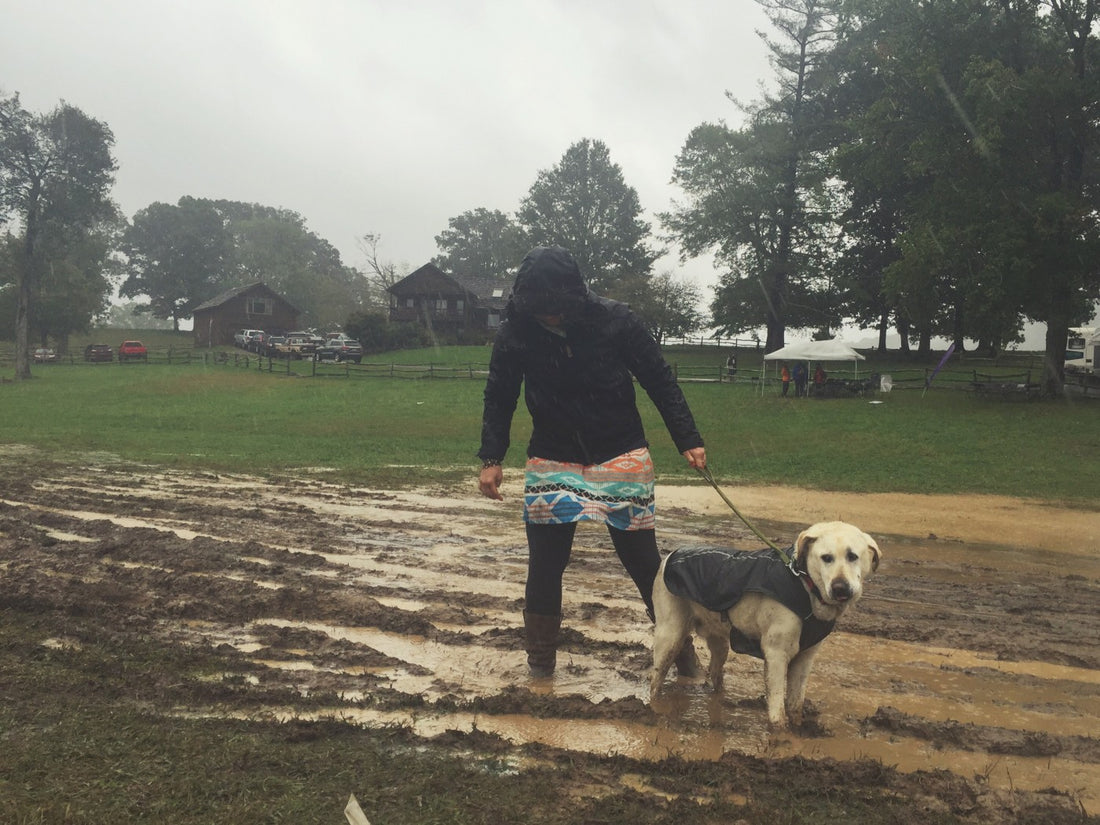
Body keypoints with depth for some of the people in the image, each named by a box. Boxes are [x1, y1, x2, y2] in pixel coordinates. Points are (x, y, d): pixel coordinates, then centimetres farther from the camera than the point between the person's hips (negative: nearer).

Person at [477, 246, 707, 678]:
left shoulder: (614, 320, -15)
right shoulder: (514, 334, -10)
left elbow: (660, 380, -6)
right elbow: (499, 399, 3)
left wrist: (688, 440, -9)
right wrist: (491, 458, -6)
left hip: (621, 459, -1)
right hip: (551, 463, 2)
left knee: (643, 559, 4)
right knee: (544, 565, 2)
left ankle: (681, 646, 22)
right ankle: (540, 660, 19)